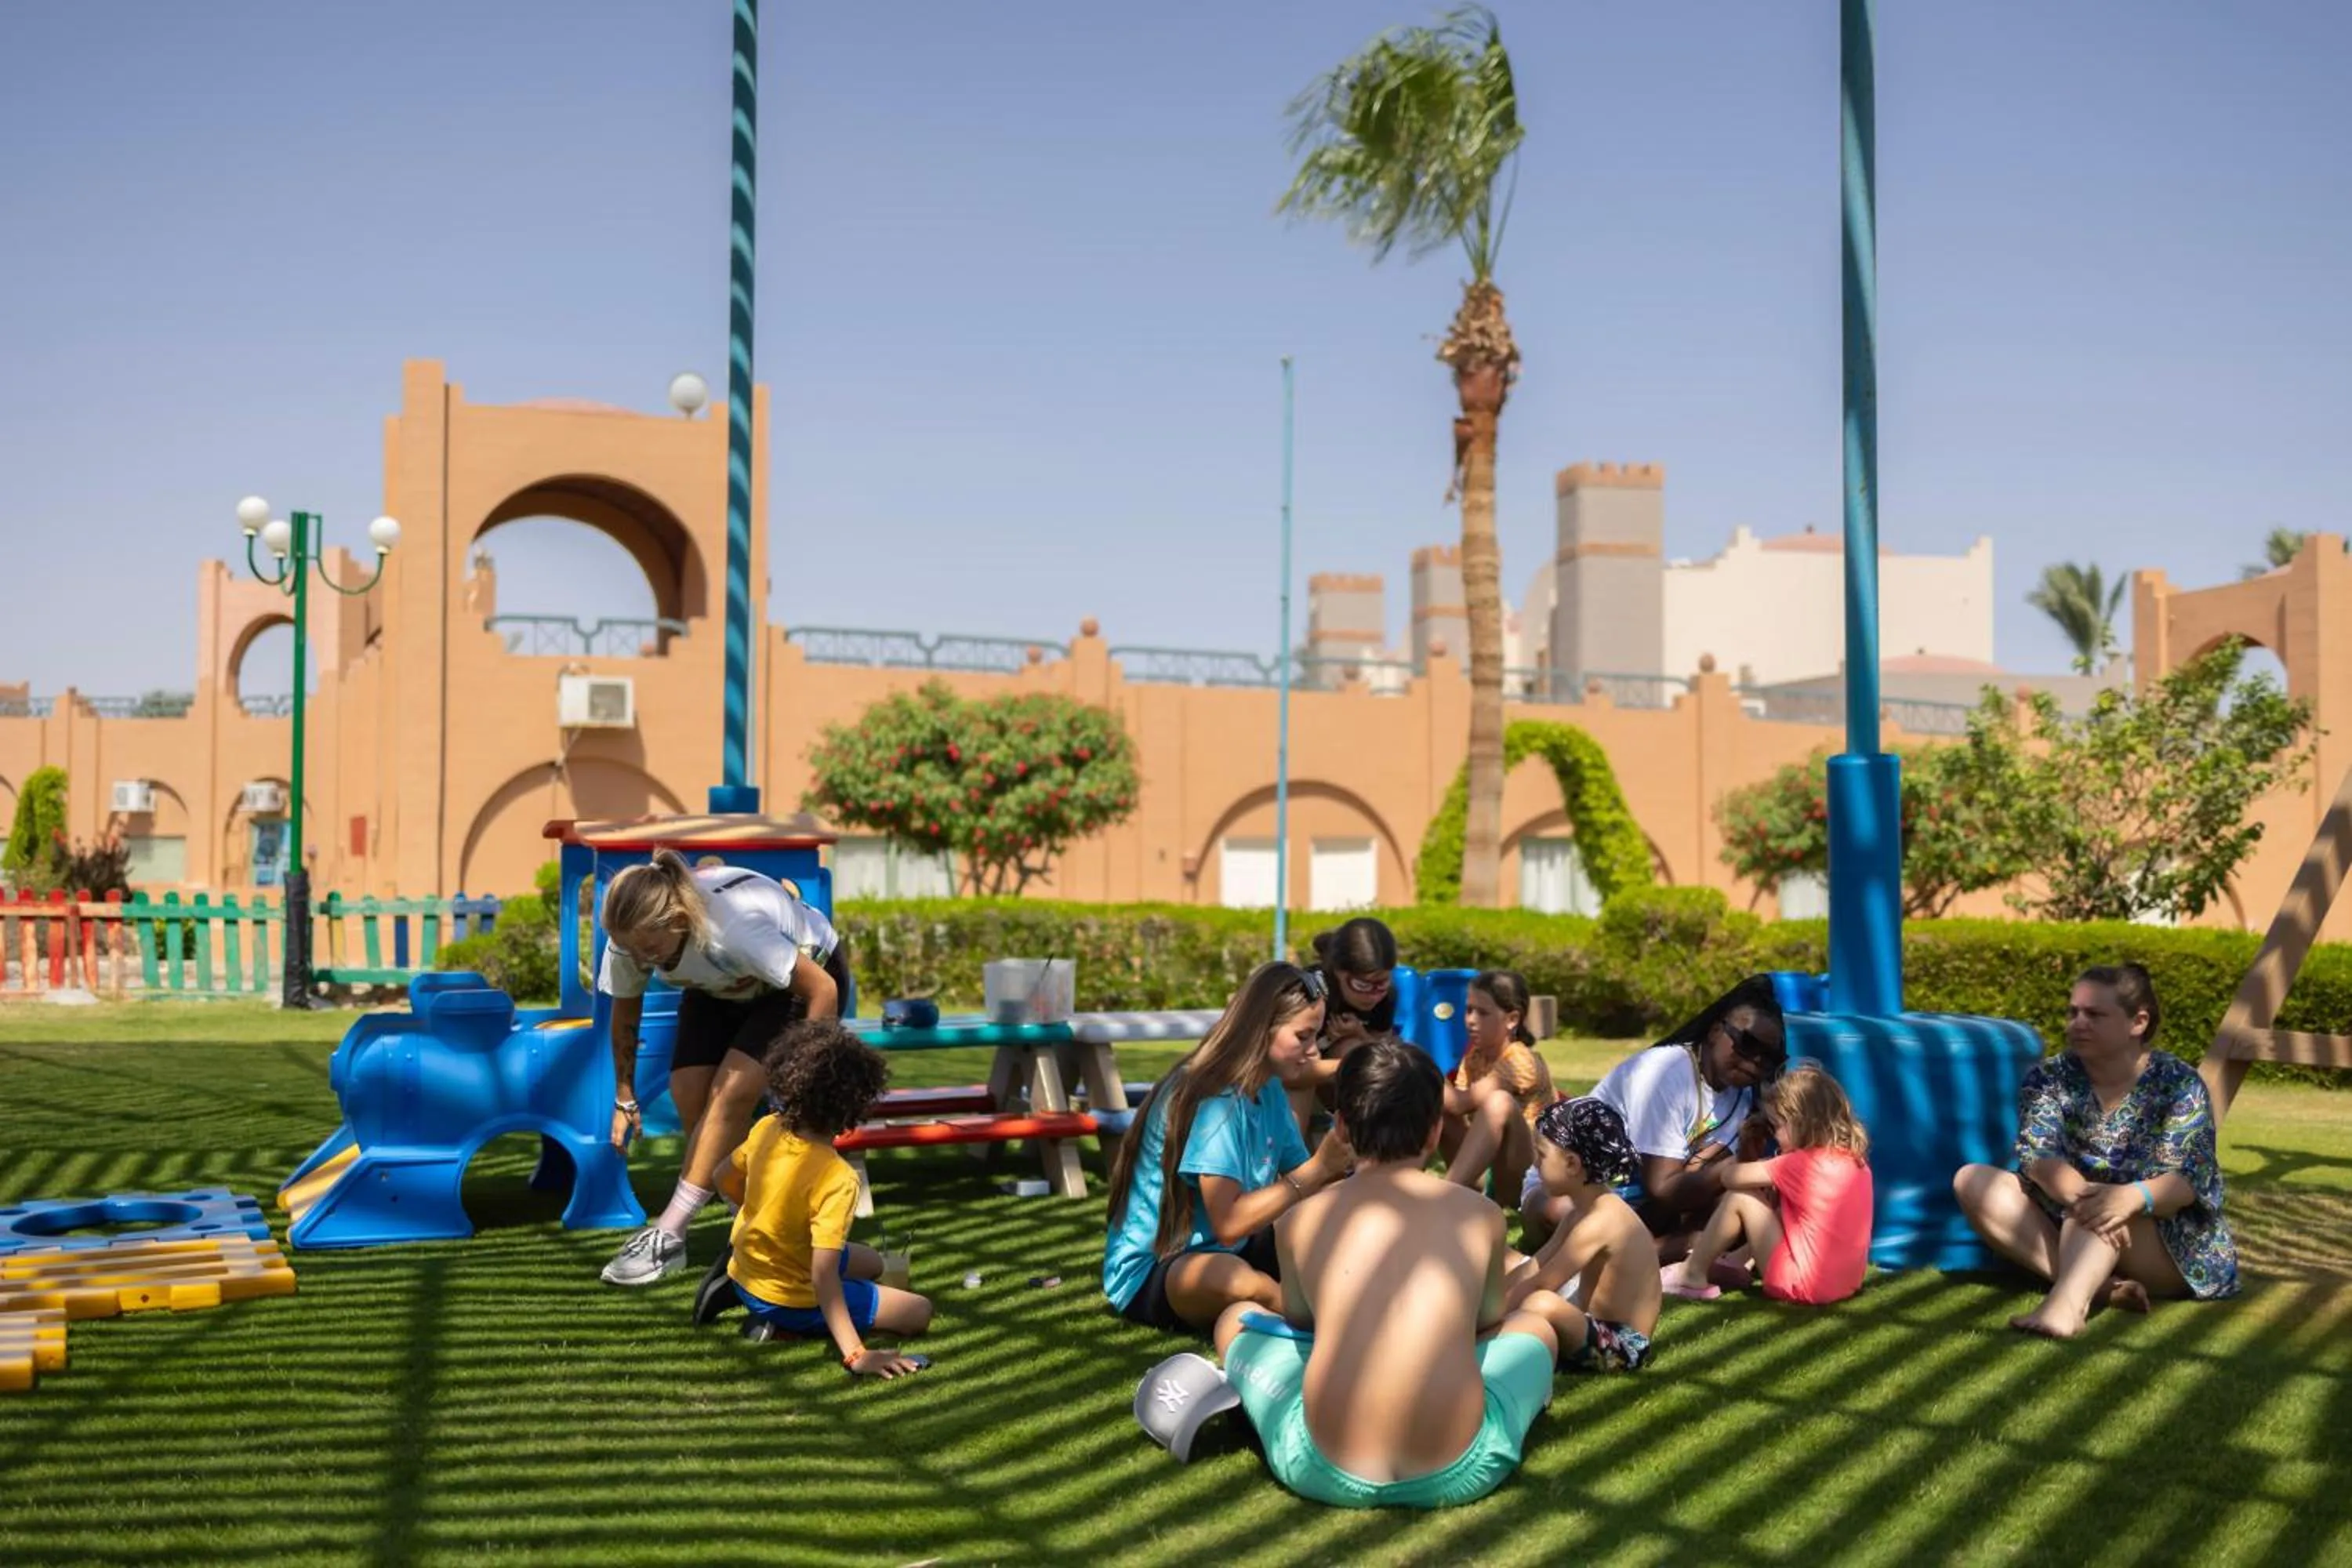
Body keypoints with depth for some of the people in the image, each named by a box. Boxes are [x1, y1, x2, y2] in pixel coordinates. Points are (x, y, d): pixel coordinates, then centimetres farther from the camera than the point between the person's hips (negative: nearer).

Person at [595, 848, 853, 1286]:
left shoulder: (734, 926, -43)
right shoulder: (632, 937, -26)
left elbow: (822, 989, -33)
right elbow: (624, 1014, -6)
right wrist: (626, 1099, 0)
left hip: (808, 969, -6)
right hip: (723, 988, 6)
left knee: (733, 1090, -22)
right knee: (688, 1092, -13)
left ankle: (668, 1237, -17)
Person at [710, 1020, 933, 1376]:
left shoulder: (767, 1129, -11)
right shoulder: (838, 1180, -31)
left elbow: (726, 1181, 9)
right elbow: (823, 1277, -34)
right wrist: (855, 1355, -34)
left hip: (743, 1270, 8)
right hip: (789, 1299, -8)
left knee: (872, 1263, 29)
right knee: (919, 1312, 0)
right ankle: (782, 1326, -8)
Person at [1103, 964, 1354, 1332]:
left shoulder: (1269, 1090, 6)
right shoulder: (1213, 1099, -22)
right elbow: (1229, 1224, -27)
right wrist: (1316, 1169, -24)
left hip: (1226, 1252, 10)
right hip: (1150, 1270, -9)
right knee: (1237, 1280, -39)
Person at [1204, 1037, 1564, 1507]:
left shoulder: (1299, 1220, 5)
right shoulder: (1481, 1215, 6)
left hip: (1325, 1473, 0)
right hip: (1456, 1475, 1)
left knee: (1237, 1320, 27)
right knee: (1534, 1325, 30)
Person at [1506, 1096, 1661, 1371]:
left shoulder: (1598, 1222, -23)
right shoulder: (1584, 1209, 7)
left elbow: (1537, 1285, -21)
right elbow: (1533, 1267, 12)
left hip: (1621, 1344, -11)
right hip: (1595, 1323, 11)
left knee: (1540, 1304, -38)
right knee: (1509, 1263, 19)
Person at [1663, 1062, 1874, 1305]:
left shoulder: (1800, 1164, -17)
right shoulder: (1856, 1160, 5)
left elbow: (1730, 1176, -9)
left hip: (1800, 1285, -8)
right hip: (1848, 1282, 8)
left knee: (1739, 1197, -1)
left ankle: (1692, 1274, 10)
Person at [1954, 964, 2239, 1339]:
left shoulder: (2179, 1084, -8)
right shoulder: (2049, 1078, 0)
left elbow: (2188, 1180, -21)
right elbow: (2038, 1157, -17)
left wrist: (2132, 1197, -45)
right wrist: (2080, 1193, -41)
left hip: (2168, 1244, -4)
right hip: (2069, 1230, 4)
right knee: (1972, 1181, -17)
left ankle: (2067, 1302, -62)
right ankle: (2098, 1286, -34)